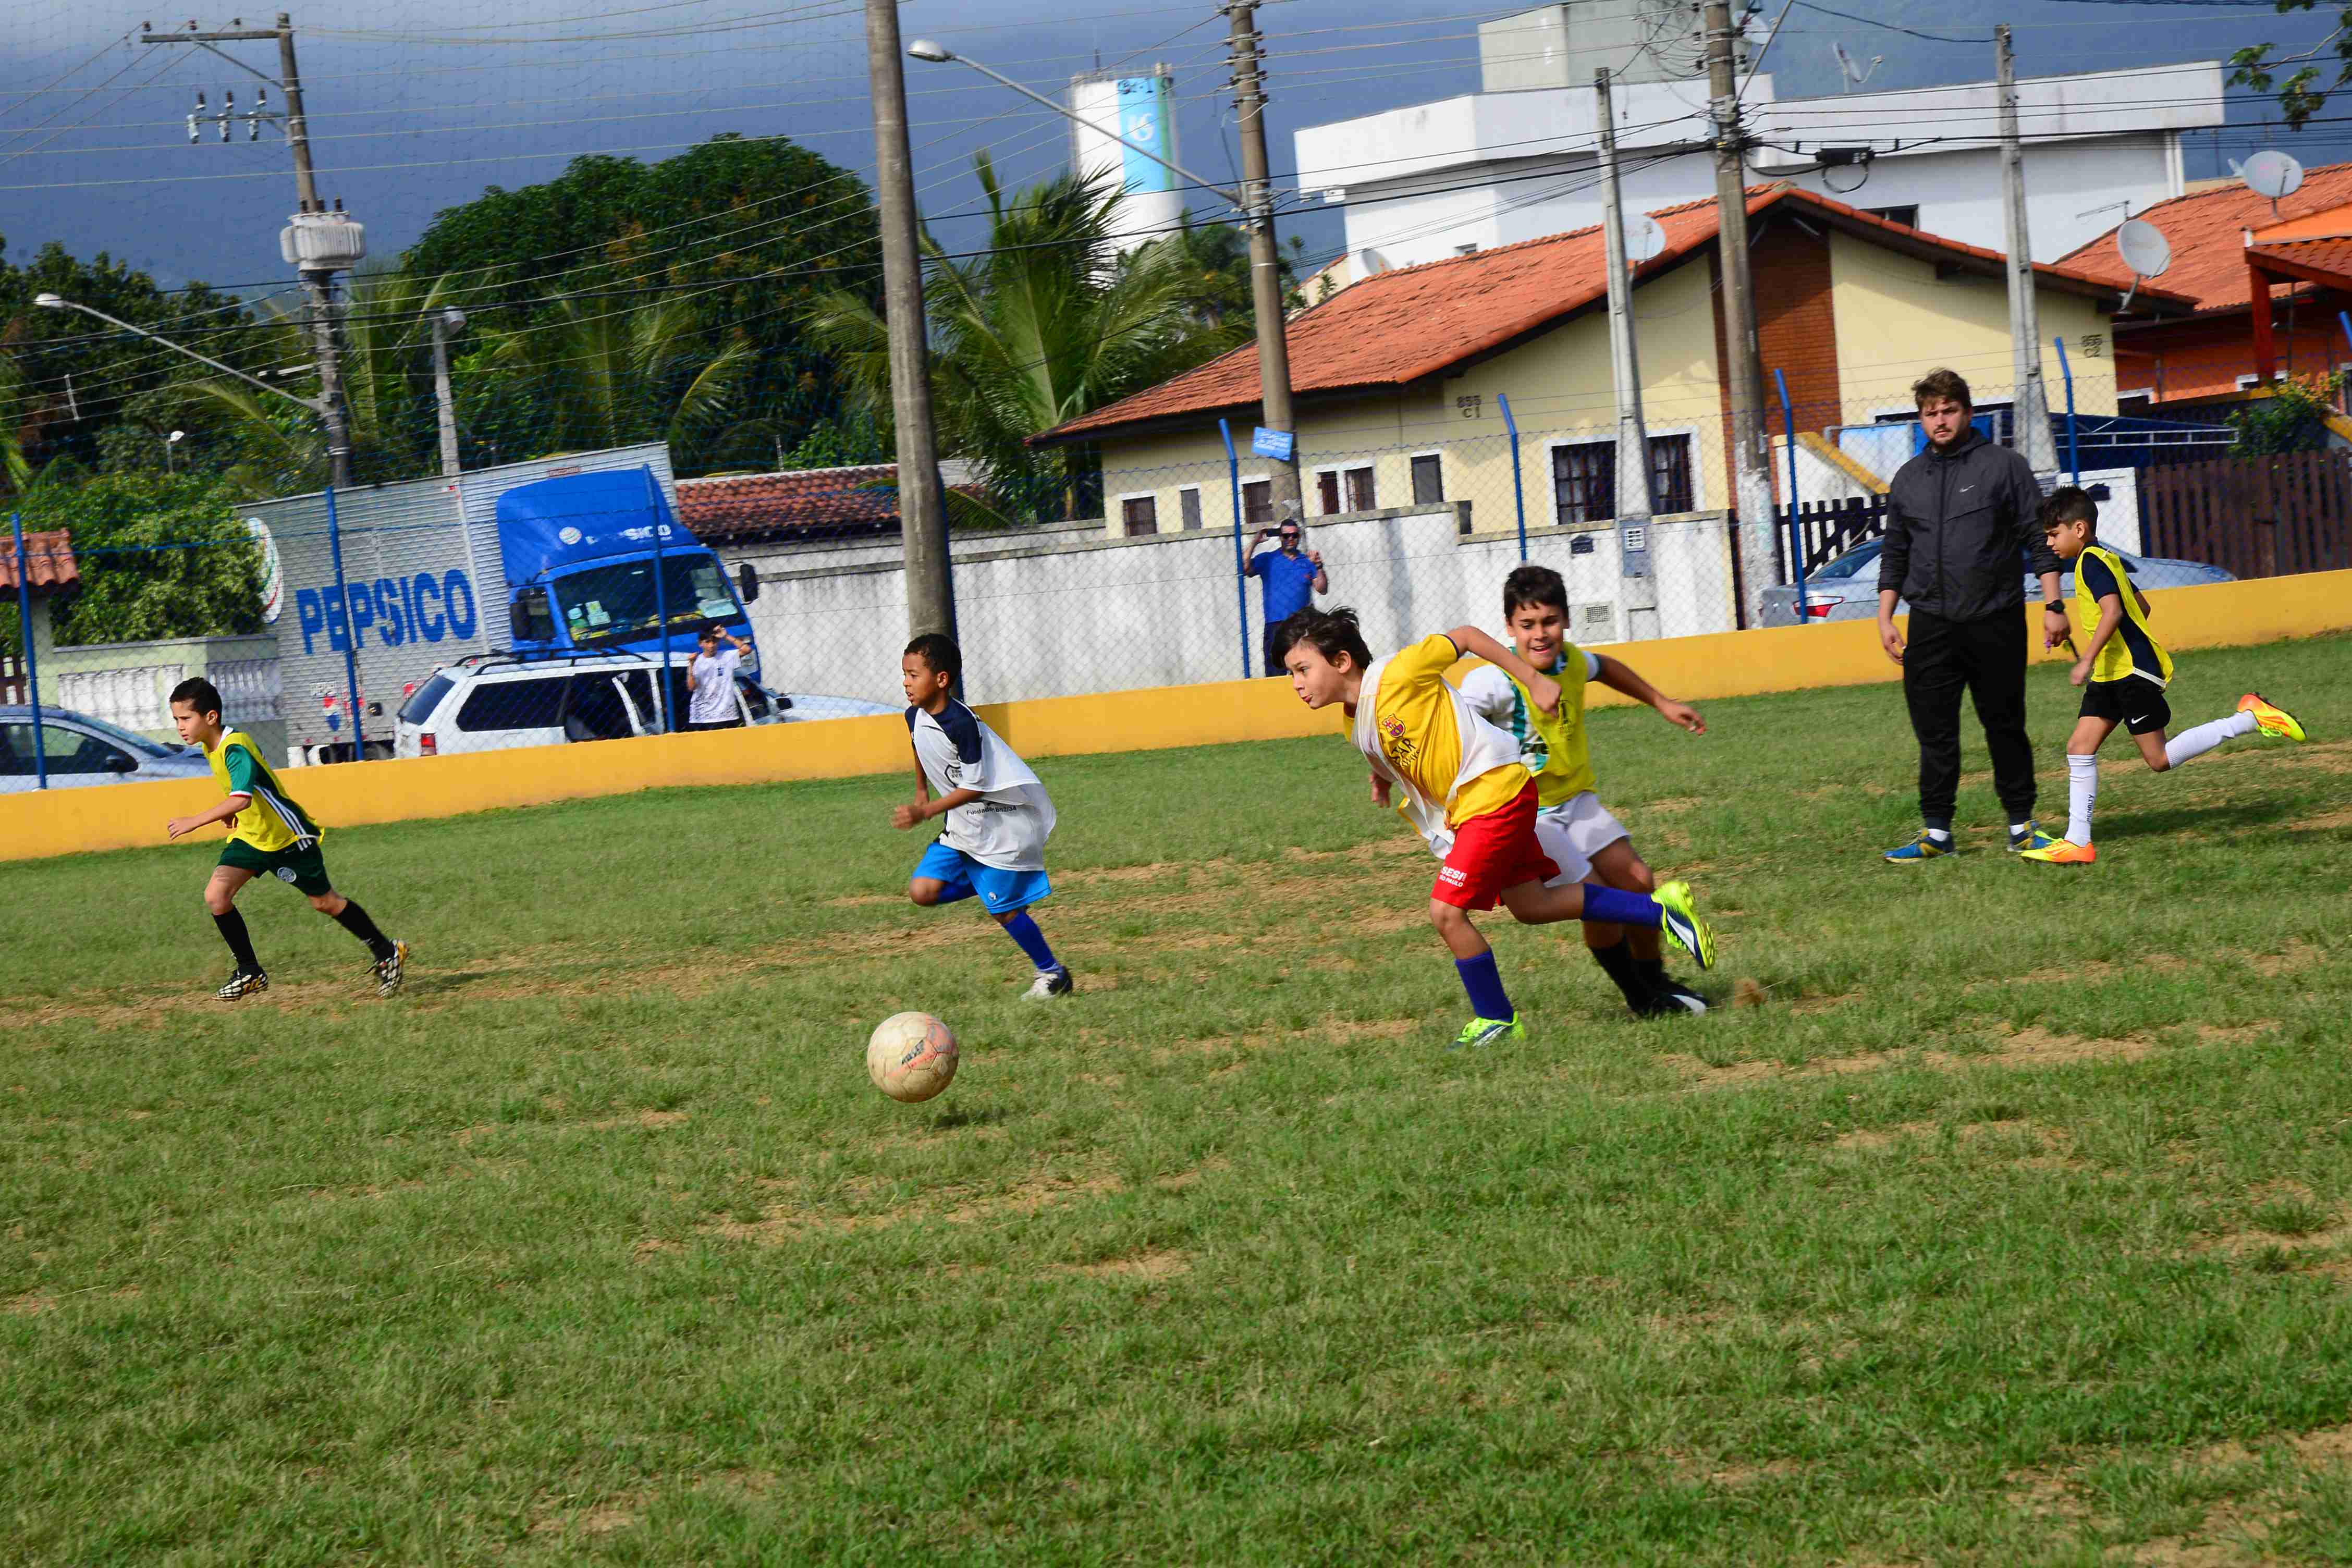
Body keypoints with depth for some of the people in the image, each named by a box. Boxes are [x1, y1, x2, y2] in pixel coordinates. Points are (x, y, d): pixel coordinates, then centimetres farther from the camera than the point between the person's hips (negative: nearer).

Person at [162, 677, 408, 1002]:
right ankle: (250, 973, -1)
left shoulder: (236, 749, -29)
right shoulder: (211, 747, -1)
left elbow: (241, 799, -44)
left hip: (286, 836, -7)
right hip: (249, 836, 8)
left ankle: (387, 953, 27)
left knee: (324, 902, 7)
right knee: (216, 895, -13)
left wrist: (194, 822, -46)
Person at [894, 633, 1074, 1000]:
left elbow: (975, 787, -23)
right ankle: (985, 880, 16)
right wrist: (922, 791, 25)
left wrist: (926, 812, -25)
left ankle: (1053, 973, 16)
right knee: (923, 891, -5)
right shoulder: (915, 716, -2)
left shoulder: (961, 724, -28)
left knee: (1003, 909, -2)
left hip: (1003, 824, -8)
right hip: (963, 828, 8)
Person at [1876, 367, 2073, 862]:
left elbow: (2039, 539, 0)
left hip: (1995, 622, -3)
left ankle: (2021, 826, 14)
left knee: (2005, 727, 4)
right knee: (1934, 731, 1)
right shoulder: (1908, 479, 13)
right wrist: (1885, 617, 12)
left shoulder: (2004, 466, 1)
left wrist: (2053, 605, -6)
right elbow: (1895, 554, 19)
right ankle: (1936, 832, 6)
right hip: (1930, 625, 3)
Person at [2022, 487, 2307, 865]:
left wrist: (2087, 660, -28)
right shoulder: (2107, 559, 18)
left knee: (2160, 759, -9)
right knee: (2080, 747, 2)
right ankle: (2077, 842, -1)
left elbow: (2112, 611, -26)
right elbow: (2141, 606, 27)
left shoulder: (2091, 561, -13)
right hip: (2111, 674, 11)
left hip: (2134, 671, -11)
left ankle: (2250, 719, -4)